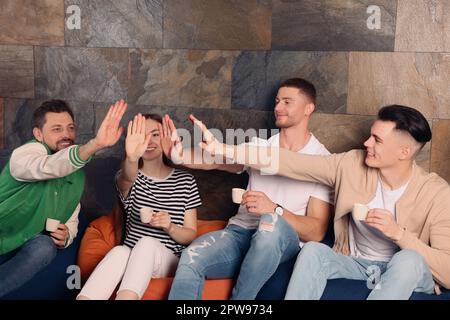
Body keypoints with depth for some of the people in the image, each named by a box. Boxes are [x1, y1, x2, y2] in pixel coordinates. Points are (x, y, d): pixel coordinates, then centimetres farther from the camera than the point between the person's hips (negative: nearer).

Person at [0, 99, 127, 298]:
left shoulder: (77, 173, 8)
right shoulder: (26, 152, -15)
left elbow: (71, 220, 16)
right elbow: (47, 167, -40)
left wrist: (66, 236, -10)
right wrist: (95, 144, -56)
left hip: (30, 245, 6)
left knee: (44, 247, -28)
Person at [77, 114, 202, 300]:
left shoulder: (186, 180, 9)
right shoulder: (131, 177, 7)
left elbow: (191, 235, 8)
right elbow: (126, 180, -22)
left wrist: (170, 227, -16)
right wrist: (132, 158, -46)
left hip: (171, 262, 0)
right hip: (132, 258, 0)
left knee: (147, 243, -35)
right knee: (119, 252, -36)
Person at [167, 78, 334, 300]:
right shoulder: (259, 147, 14)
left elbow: (317, 231, -7)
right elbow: (214, 160, -4)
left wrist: (274, 209, -25)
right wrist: (180, 155, -26)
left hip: (282, 241, -3)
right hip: (240, 232, 3)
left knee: (272, 223, -38)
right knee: (191, 258, -28)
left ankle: (237, 300, -19)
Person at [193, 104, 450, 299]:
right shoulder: (352, 165, -10)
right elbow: (288, 162, -14)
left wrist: (399, 233, -32)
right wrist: (221, 148, -20)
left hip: (407, 274, -2)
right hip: (355, 264, 3)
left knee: (409, 260, -36)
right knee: (313, 250, -27)